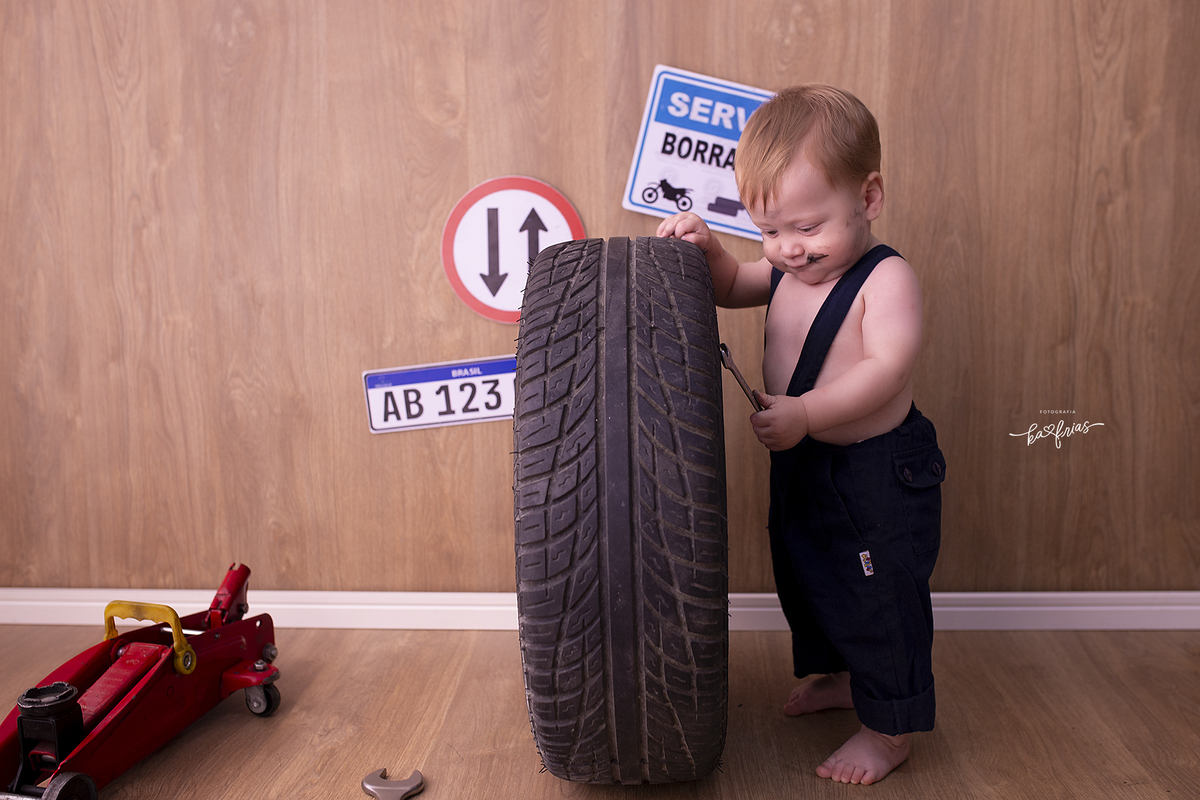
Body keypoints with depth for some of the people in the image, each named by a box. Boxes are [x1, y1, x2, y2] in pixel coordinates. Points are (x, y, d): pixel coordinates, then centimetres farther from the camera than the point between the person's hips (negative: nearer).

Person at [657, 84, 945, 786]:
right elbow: (730, 288, 18)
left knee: (883, 601, 4)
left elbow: (887, 368, -32)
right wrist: (706, 248, -3)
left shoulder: (887, 278, -21)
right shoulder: (786, 273, 2)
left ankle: (891, 729, 23)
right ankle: (840, 676, 48)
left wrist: (805, 413, -42)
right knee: (809, 581, 24)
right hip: (802, 467, 9)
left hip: (880, 473, -8)